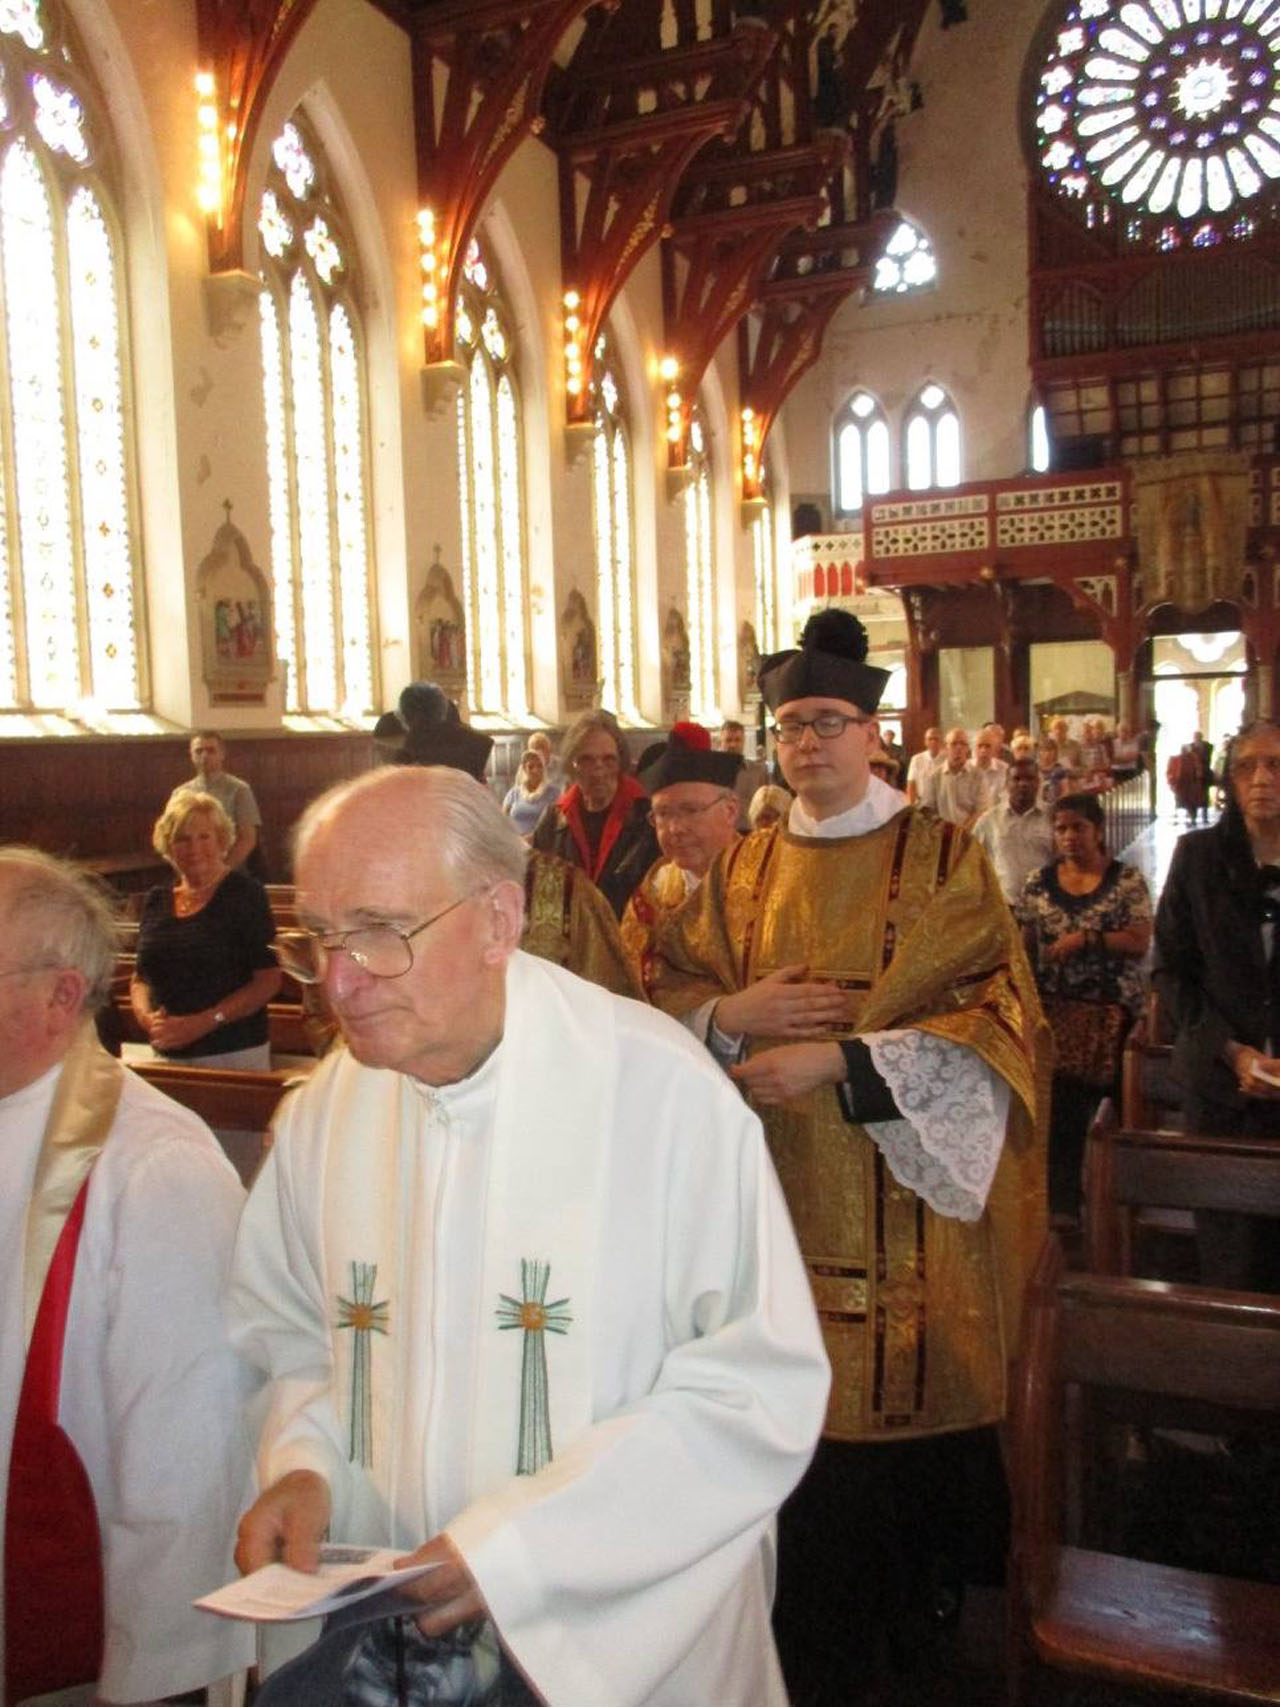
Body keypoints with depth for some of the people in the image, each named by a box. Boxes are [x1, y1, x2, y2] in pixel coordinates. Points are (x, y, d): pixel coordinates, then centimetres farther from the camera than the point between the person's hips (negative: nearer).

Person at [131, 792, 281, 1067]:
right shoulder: (156, 901, 9)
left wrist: (204, 1022, -19)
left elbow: (269, 979, -12)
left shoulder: (244, 893, -6)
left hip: (233, 1054, -4)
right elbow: (141, 978, 16)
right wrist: (146, 1017, -5)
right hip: (166, 1054, 5)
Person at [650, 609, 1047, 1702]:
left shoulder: (945, 862, -3)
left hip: (901, 1203, -3)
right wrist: (732, 1015, -12)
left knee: (901, 1409, 1)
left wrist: (840, 1059, -19)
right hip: (779, 1199, 3)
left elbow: (997, 1023, -10)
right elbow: (675, 991, 11)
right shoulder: (743, 870, 9)